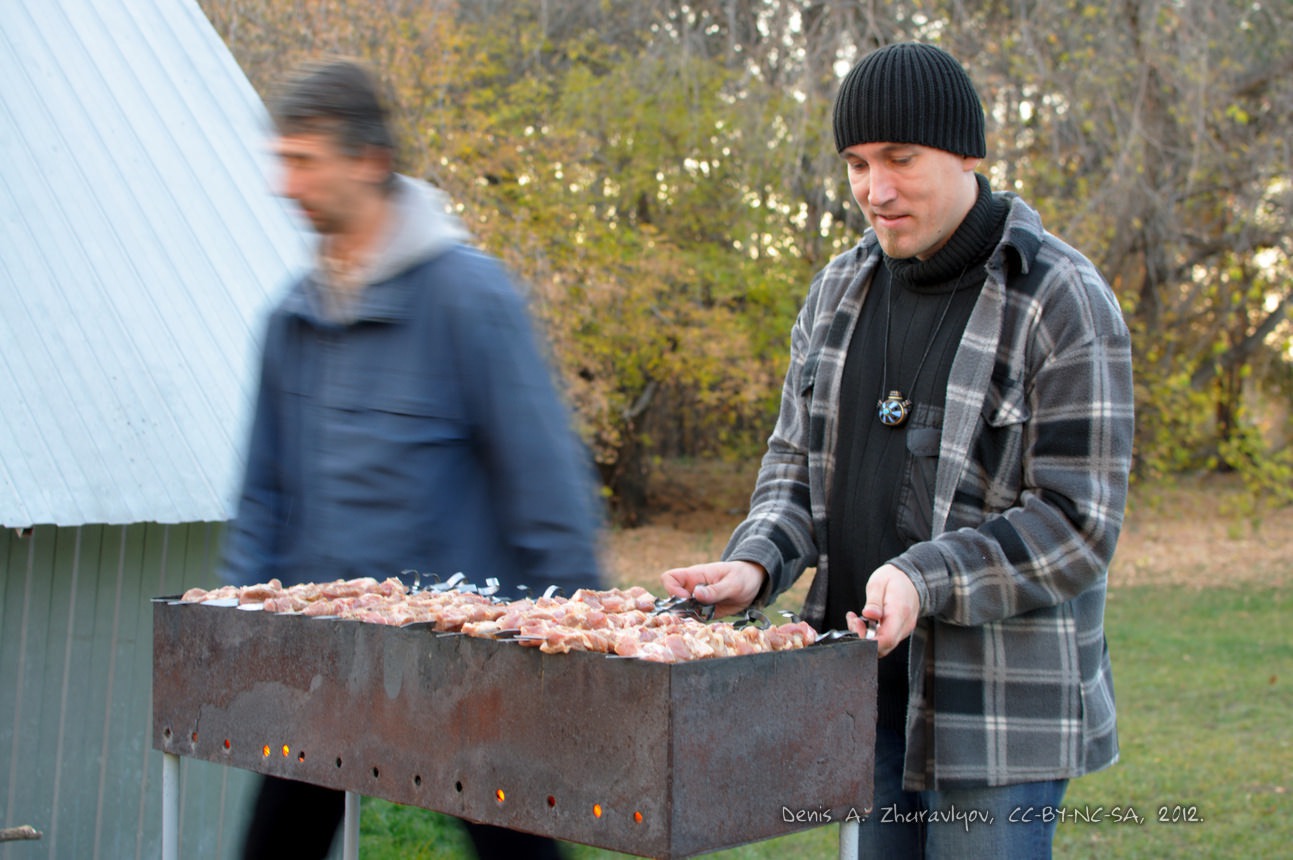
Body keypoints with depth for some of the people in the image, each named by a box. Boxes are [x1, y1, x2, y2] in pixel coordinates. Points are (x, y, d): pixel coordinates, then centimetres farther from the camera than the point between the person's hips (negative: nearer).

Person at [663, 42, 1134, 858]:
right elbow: (798, 462, 12)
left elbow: (1077, 523, -15)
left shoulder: (1063, 302, -12)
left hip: (1001, 697, -6)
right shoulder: (841, 289, 8)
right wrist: (756, 566, -8)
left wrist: (925, 580, -27)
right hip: (866, 685, 6)